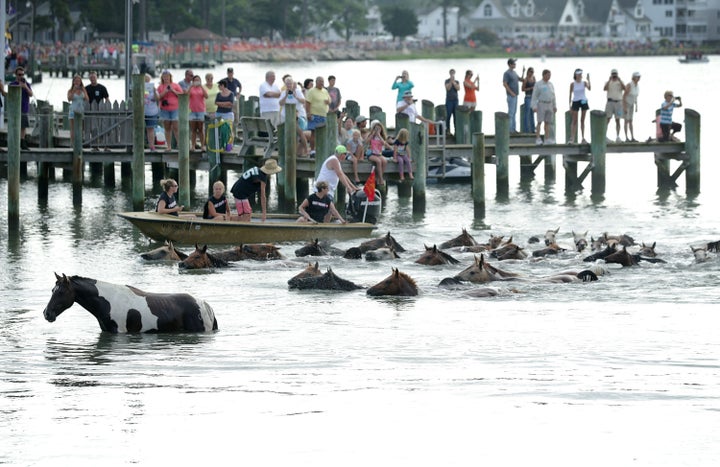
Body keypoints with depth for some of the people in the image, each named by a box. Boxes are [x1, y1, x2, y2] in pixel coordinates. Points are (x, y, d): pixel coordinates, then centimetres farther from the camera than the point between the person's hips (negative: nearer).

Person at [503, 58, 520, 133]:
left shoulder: (514, 72, 15)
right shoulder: (507, 73, -12)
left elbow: (520, 79, 24)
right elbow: (504, 84, -18)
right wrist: (511, 93, -20)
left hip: (515, 95, 9)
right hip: (511, 95, -9)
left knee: (514, 112, 11)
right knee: (511, 112, -8)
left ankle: (513, 129, 16)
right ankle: (510, 129, -6)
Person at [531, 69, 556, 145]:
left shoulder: (550, 85, 12)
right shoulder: (538, 84, -5)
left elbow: (553, 96, 17)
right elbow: (534, 96, -7)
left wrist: (555, 106, 12)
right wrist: (534, 107, -14)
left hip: (549, 105, 5)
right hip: (541, 105, -5)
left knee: (547, 122, 4)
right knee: (539, 122, -8)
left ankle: (547, 139, 6)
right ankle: (538, 139, -9)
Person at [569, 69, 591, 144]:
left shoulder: (584, 83, 2)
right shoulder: (572, 84, 0)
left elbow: (589, 88, -17)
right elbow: (570, 94, 3)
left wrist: (588, 80, -21)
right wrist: (570, 105, -1)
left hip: (583, 101, 1)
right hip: (575, 102, -1)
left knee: (582, 120, 6)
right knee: (574, 121, -3)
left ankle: (583, 138, 8)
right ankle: (572, 138, -4)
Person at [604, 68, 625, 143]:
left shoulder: (620, 82, 8)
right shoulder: (608, 82, 7)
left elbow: (624, 88, -11)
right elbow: (604, 89, -12)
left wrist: (619, 80, -17)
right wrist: (609, 80, -17)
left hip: (618, 102, 1)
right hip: (610, 102, -1)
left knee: (617, 120, 1)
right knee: (607, 120, -7)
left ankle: (618, 136, 1)